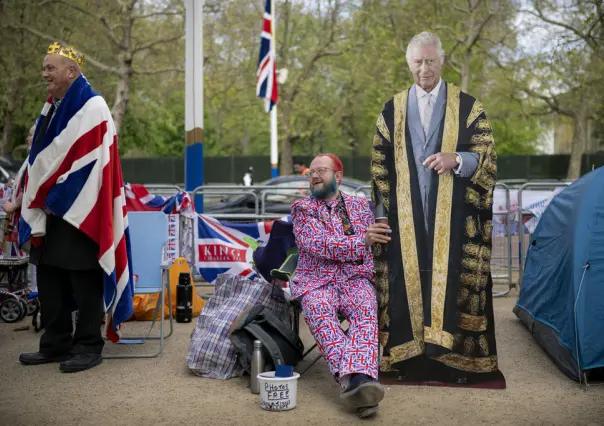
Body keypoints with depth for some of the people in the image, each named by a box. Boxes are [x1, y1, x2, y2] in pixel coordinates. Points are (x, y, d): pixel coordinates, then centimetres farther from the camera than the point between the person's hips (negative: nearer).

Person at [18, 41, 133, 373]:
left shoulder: (92, 108, -9)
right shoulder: (51, 109, 15)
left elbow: (77, 161, -16)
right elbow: (40, 161, 13)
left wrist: (41, 197, -10)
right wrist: (36, 201, 3)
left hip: (80, 213, -8)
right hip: (50, 211, 8)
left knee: (83, 281, -2)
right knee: (50, 281, 11)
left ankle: (89, 347, 8)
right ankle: (55, 345, 22)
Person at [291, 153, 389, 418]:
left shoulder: (361, 205, 18)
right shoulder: (302, 208, 8)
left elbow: (374, 245, 18)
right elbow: (317, 245, -7)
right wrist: (362, 242, -16)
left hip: (356, 278, 2)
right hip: (317, 280, -1)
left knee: (365, 311, -33)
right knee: (319, 311, -36)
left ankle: (358, 379, -54)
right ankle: (351, 378, -52)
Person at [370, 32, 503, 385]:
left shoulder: (468, 106, 5)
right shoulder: (393, 110, 12)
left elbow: (487, 156, 1)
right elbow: (380, 163, 12)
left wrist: (455, 159, -18)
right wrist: (387, 207, 4)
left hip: (454, 213, -2)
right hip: (407, 215, 2)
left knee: (454, 278, -4)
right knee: (408, 278, -1)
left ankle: (456, 356, 2)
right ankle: (410, 355, 6)